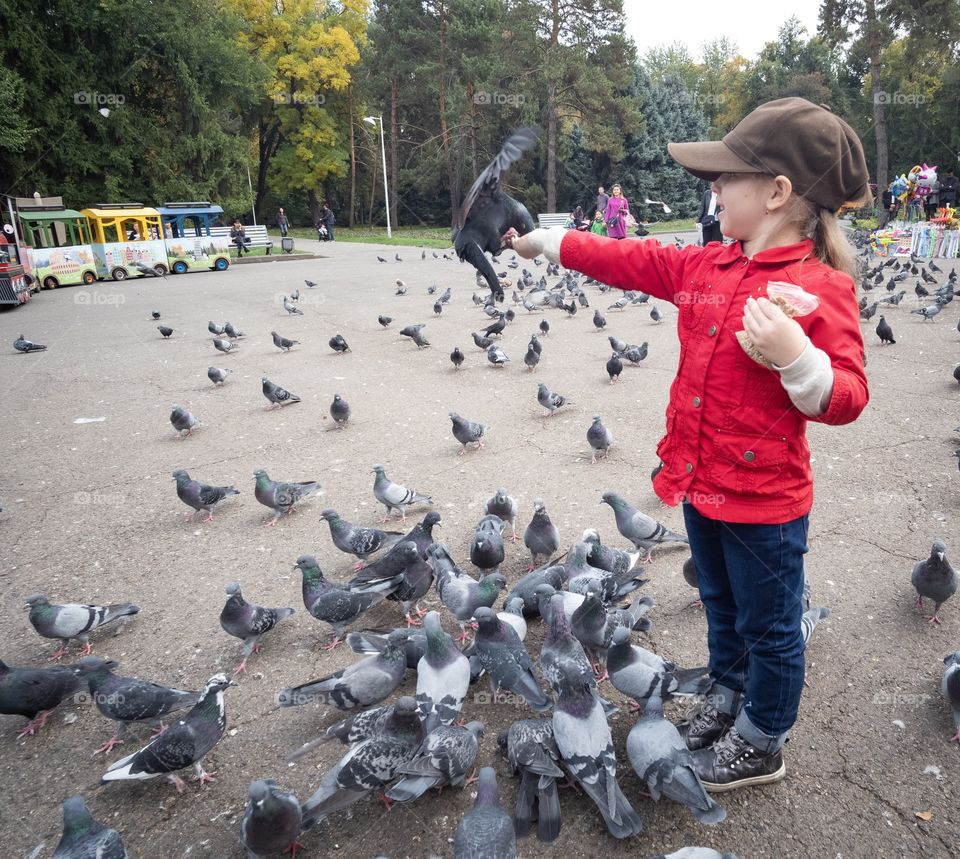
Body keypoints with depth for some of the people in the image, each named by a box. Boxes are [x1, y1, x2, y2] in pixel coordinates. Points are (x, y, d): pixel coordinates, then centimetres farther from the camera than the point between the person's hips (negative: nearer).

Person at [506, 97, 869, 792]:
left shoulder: (821, 286, -18)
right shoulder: (707, 267, 3)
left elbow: (845, 399, -18)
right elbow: (631, 261, 10)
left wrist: (795, 356, -37)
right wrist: (545, 242, 14)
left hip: (764, 500, -7)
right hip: (700, 483, 8)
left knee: (768, 624, 13)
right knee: (722, 605, 26)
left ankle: (762, 745, 34)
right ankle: (728, 700, 49)